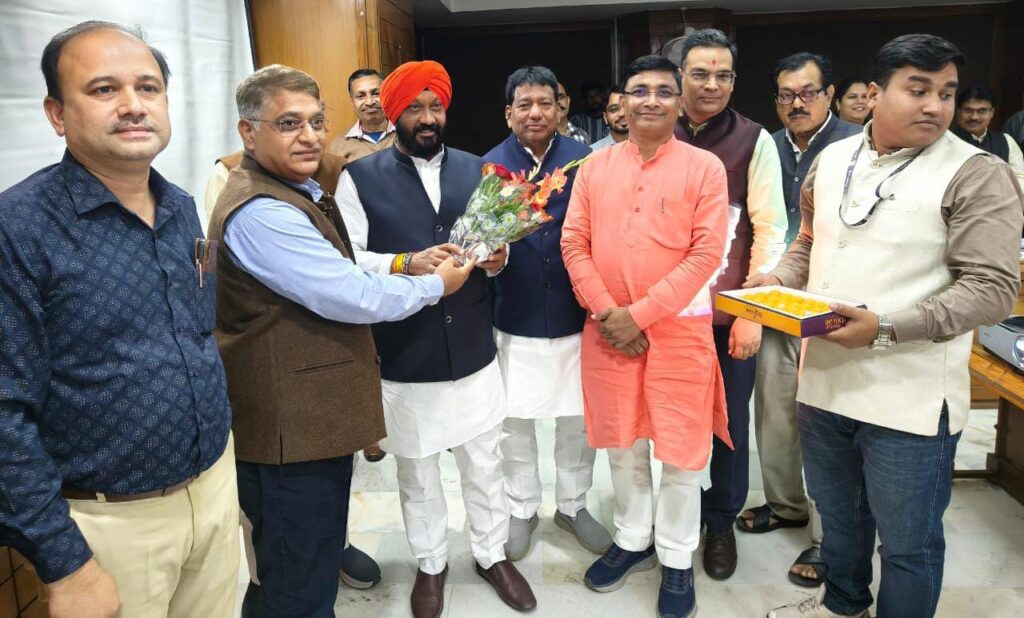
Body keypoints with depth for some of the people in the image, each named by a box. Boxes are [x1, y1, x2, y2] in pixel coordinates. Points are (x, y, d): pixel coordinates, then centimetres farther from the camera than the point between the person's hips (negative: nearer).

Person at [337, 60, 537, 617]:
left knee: (484, 462, 16)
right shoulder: (360, 177, -5)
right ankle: (430, 564, 38)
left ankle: (492, 554, 38)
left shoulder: (474, 169, 8)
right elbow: (345, 260, -11)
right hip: (404, 356, -2)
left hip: (474, 350, 3)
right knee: (416, 470, 15)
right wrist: (404, 264, -26)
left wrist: (497, 256, -9)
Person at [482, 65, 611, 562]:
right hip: (515, 317, 0)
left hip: (575, 313, 1)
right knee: (514, 421, 11)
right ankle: (521, 508, 33)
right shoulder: (490, 165, -2)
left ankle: (572, 505, 34)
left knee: (579, 418, 11)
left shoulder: (583, 160, -2)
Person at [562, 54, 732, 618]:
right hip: (607, 329, 3)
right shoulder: (594, 167, 6)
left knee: (680, 450, 6)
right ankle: (632, 541, 35)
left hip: (679, 328, -3)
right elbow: (574, 243, 2)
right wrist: (606, 312, -10)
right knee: (622, 443, 15)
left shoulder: (704, 167, -3)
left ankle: (676, 559, 26)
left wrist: (640, 313, -14)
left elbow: (707, 253, -10)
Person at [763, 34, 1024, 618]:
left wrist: (885, 328, -26)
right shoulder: (832, 159, 7)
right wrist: (776, 281, -1)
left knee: (908, 542, 10)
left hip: (910, 398, -5)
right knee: (837, 514, 25)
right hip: (824, 380, 6)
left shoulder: (976, 175, -11)